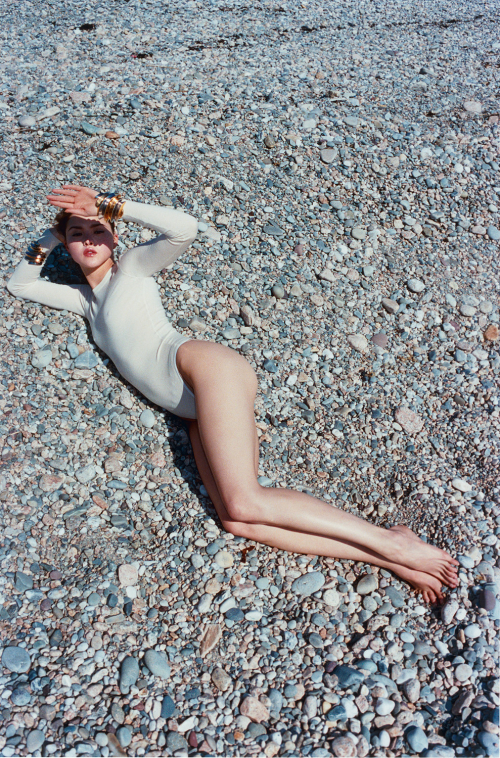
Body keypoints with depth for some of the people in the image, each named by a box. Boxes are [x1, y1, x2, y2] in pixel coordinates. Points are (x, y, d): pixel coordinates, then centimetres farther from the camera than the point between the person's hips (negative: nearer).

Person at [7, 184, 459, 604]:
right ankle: (391, 562, -22)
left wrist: (111, 205, -3)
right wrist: (50, 239, 29)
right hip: (199, 412, 6)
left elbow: (185, 229, -5)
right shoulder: (86, 298, 33)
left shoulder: (131, 267, 14)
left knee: (242, 505, -26)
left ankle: (388, 541, -17)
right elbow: (20, 285, 44)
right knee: (236, 520, -19)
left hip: (206, 366, -6)